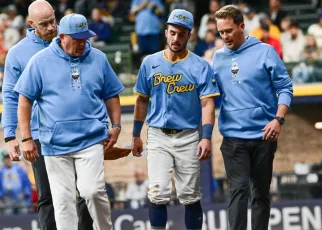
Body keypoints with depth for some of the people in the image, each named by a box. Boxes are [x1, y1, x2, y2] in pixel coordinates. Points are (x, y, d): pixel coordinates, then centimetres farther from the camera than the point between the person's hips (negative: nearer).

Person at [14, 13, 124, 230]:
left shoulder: (98, 59, 5)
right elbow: (25, 99, 1)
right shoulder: (41, 61, -1)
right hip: (56, 144, 0)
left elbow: (111, 95, 15)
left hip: (91, 140, 0)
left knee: (93, 191, -13)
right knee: (63, 199, 2)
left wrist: (116, 126, 5)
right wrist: (27, 138, -3)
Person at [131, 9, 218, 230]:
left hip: (188, 137, -1)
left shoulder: (200, 66, -1)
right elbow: (142, 100, 13)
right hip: (158, 137, 1)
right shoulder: (150, 63, 6)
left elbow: (207, 103, -6)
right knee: (158, 193, -8)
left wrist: (207, 137, -17)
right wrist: (136, 135, 11)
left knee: (190, 196, 3)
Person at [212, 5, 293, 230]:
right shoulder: (218, 57, 7)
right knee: (239, 190, -11)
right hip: (233, 137, 1)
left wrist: (278, 119, -13)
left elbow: (285, 88, -1)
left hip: (263, 135, -1)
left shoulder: (265, 52, -2)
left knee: (261, 192, 8)